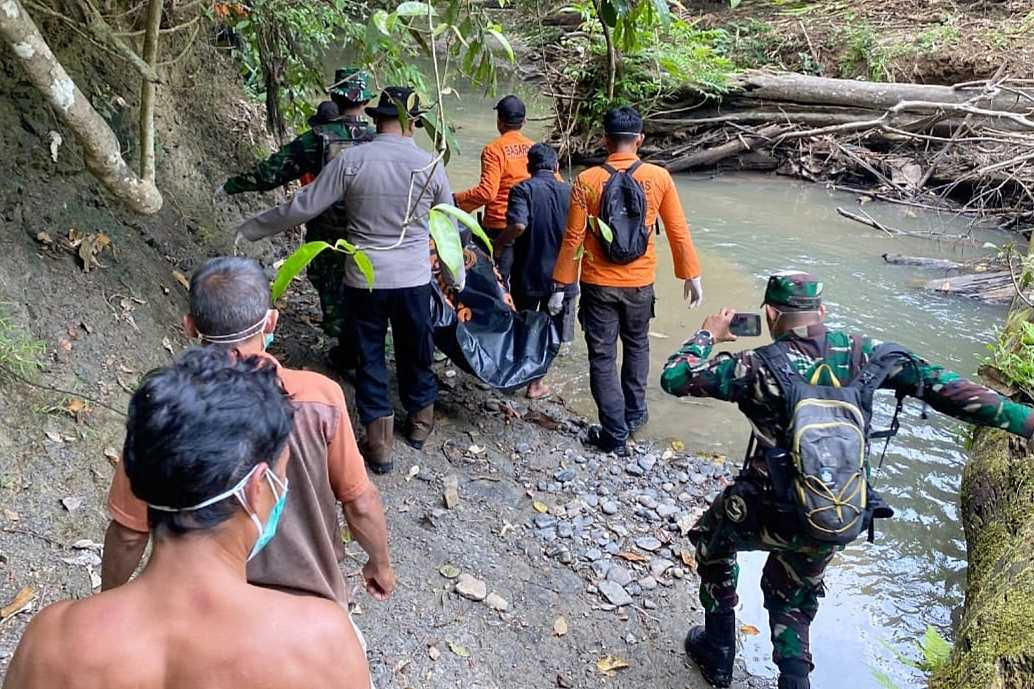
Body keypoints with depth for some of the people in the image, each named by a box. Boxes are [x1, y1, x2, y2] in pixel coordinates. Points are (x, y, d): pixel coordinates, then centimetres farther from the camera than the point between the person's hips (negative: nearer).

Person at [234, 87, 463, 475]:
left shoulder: (351, 161, -10)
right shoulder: (430, 166, -5)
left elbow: (303, 207, -8)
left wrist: (251, 230, 6)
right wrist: (457, 277, 20)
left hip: (364, 280, -1)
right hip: (413, 280, 1)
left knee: (369, 357, 11)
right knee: (415, 352, 19)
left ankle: (379, 442, 17)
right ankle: (420, 419, 38)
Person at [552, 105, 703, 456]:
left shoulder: (587, 181, -10)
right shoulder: (659, 177, -6)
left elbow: (573, 238, -9)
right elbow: (678, 231, -1)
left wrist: (560, 286, -1)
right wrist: (691, 275, 10)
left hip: (598, 284, -2)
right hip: (640, 283, 2)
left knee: (602, 358, 7)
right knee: (636, 346, 25)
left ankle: (615, 435, 11)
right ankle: (634, 414, 35)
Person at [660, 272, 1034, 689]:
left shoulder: (758, 368, -18)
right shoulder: (858, 354, -8)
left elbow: (673, 377, -11)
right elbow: (941, 386, -8)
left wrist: (708, 334, 6)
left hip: (769, 517, -4)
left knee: (712, 542, 29)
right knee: (791, 594, 31)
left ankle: (717, 655, 37)